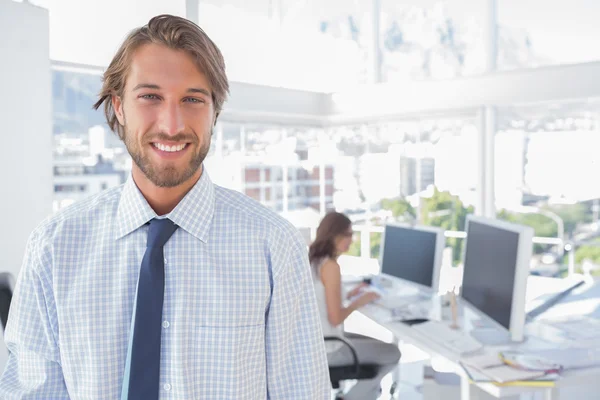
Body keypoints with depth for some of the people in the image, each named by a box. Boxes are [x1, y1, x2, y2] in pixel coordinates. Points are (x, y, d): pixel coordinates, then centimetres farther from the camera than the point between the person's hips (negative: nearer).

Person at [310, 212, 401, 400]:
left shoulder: (309, 259, 5)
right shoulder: (330, 266, -23)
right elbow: (335, 318, -23)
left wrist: (347, 295, 12)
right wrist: (358, 302, -7)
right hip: (327, 348, -9)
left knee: (378, 345, 25)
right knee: (393, 353, 9)